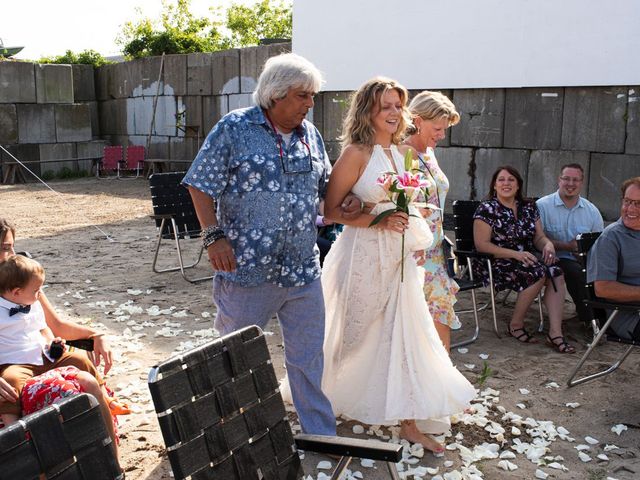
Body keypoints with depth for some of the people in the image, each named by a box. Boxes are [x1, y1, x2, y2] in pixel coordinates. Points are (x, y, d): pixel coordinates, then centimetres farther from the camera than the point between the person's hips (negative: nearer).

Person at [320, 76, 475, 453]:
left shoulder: (404, 153, 9)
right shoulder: (356, 153, -11)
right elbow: (330, 210, -13)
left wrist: (418, 238, 9)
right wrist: (377, 222, -22)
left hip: (401, 256, 6)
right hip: (364, 255, -6)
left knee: (406, 334, 5)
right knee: (356, 334, 8)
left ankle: (409, 421, 13)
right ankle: (329, 398, 34)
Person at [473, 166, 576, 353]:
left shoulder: (529, 207, 13)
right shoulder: (487, 209, -6)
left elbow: (539, 237, 14)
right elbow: (482, 245, -14)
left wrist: (548, 244, -12)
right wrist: (515, 254, -22)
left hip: (526, 260, 6)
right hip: (495, 264, -6)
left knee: (556, 272, -22)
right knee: (538, 273, -29)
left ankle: (555, 332, -25)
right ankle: (516, 325, -12)